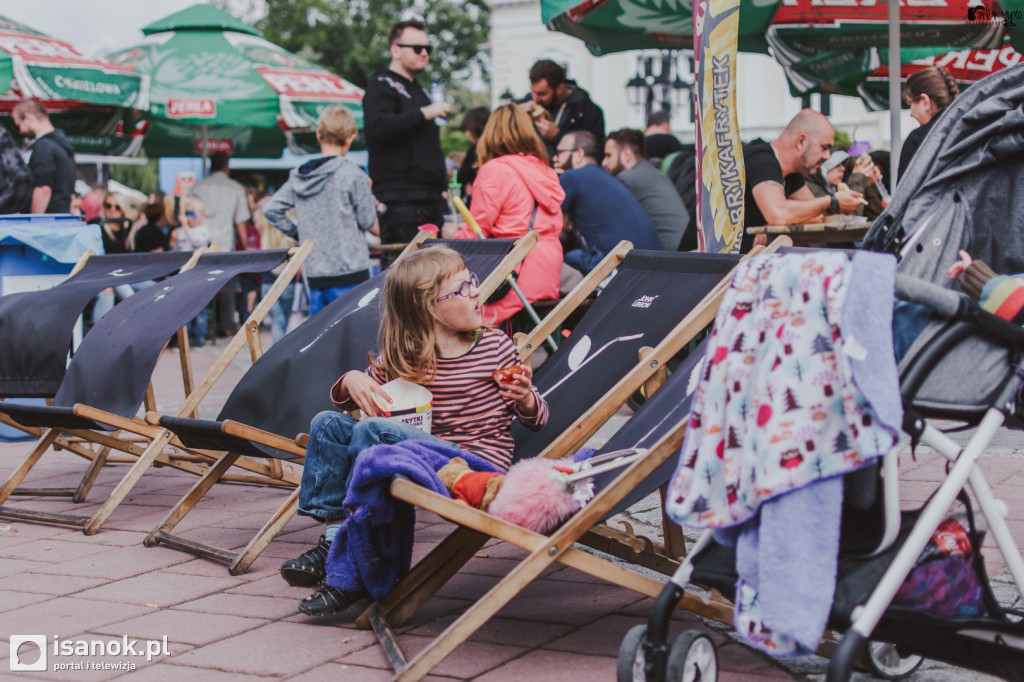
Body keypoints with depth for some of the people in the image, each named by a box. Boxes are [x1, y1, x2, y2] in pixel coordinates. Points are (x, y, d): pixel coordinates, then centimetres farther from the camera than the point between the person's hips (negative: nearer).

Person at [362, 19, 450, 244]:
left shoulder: (418, 90, 25)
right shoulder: (382, 84, -3)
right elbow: (376, 127, -22)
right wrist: (424, 113, -18)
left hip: (431, 198, 9)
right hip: (401, 199, -9)